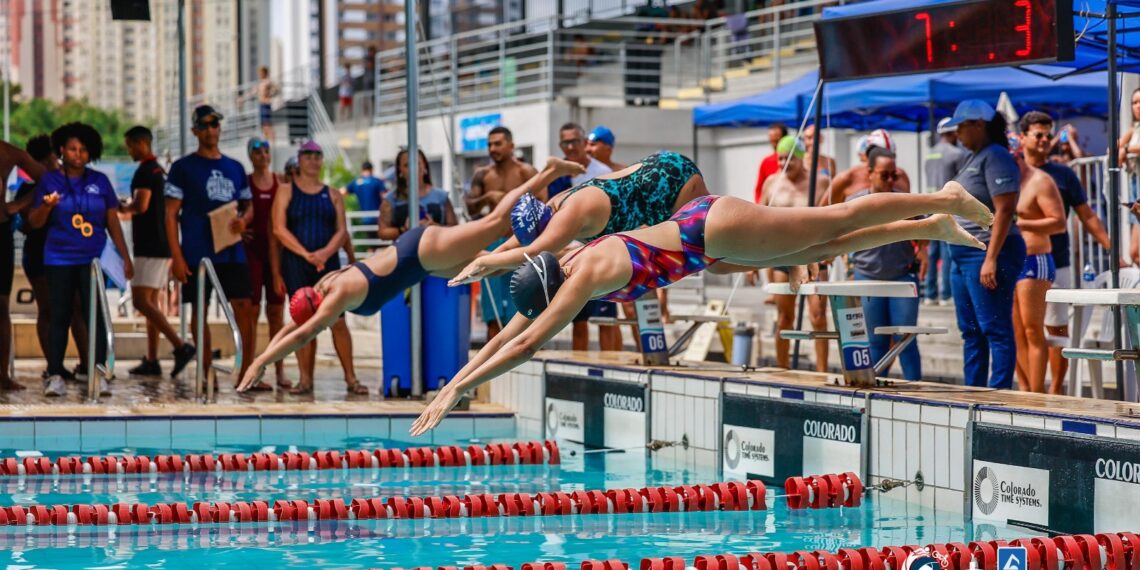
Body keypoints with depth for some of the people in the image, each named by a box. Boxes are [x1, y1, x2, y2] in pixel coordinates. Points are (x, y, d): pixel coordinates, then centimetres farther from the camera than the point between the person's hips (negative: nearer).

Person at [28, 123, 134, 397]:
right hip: (59, 260, -1)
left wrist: (125, 257, 7)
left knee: (95, 315, -5)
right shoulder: (49, 181, 4)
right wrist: (47, 206, -18)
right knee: (60, 316, 0)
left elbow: (113, 222, 11)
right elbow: (34, 222, 3)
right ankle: (55, 375, 1)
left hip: (94, 259, 1)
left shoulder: (100, 181, 8)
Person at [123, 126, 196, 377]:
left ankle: (180, 346, -22)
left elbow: (141, 205, -23)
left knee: (141, 301, -14)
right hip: (161, 246, 10)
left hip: (149, 247, -10)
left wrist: (121, 208, -6)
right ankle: (152, 361, 10)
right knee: (150, 302, 10)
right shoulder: (159, 170, 18)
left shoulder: (145, 171, -13)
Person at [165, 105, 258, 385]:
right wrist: (176, 257, -11)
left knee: (244, 308, -3)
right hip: (197, 254, -3)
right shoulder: (183, 168, 1)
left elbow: (248, 207, 21)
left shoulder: (234, 168, 14)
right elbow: (171, 215, -2)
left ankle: (246, 371, 3)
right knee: (200, 310, 1)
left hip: (232, 251, 3)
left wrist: (244, 220, -4)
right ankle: (206, 372, 8)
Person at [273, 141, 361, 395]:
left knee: (338, 321, -5)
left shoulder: (332, 195, 12)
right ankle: (305, 379, 3)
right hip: (295, 264, -1)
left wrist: (325, 252, -15)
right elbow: (279, 229, -4)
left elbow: (341, 230, 5)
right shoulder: (287, 192, 6)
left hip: (328, 263, 1)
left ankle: (351, 378, -1)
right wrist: (306, 254, -15)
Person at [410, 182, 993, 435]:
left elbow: (526, 345, -33)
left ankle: (944, 198, 15)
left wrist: (458, 391, -34)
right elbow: (504, 336, 6)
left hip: (715, 229, -7)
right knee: (823, 247, 17)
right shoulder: (559, 268, -2)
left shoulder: (585, 275, -26)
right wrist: (452, 382, 1)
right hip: (701, 231, 7)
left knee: (838, 220, 3)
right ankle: (933, 227, 28)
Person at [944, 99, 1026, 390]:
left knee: (995, 329, -9)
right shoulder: (973, 158, 18)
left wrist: (991, 258, -24)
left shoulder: (995, 157, -12)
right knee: (971, 331, 13)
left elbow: (1004, 210, -19)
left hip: (987, 253, -11)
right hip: (964, 255, 11)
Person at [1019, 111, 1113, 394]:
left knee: (1057, 328, 2)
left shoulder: (1064, 175, 6)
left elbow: (1087, 217, 6)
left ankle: (1056, 391, 10)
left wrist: (1112, 250, -2)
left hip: (1056, 264, 0)